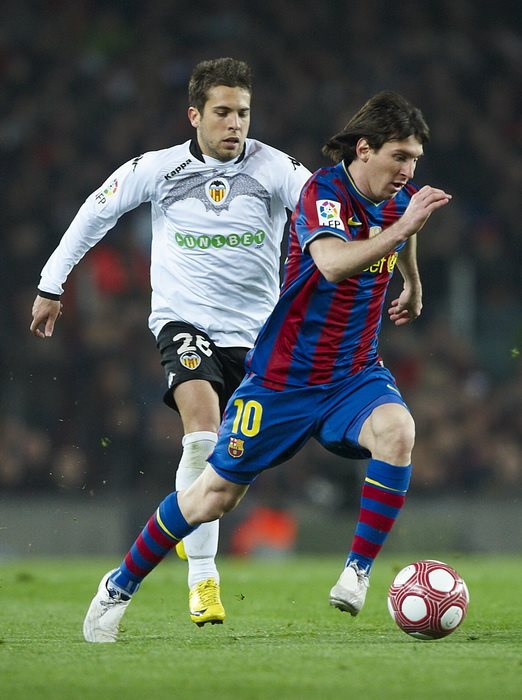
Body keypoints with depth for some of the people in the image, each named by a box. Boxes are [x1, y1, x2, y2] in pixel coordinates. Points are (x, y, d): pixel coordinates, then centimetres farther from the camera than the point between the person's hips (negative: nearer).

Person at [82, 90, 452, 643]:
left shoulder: (397, 199, 1)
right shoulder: (323, 192, -19)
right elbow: (334, 263, -40)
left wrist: (412, 286, 41)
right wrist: (401, 227, -46)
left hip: (355, 374, 5)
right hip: (284, 375, -5)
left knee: (397, 430, -30)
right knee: (216, 494, 2)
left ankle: (357, 572, -20)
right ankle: (121, 585, 23)